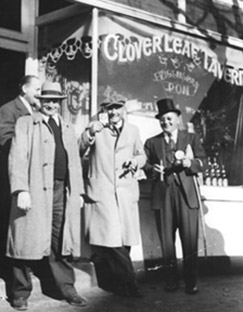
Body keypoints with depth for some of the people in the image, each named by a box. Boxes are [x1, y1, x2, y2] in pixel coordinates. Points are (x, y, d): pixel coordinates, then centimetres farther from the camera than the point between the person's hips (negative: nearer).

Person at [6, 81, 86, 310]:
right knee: (27, 242, 1)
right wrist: (21, 190, -14)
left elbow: (75, 163, 21)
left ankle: (67, 289, 17)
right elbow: (17, 158, -4)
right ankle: (21, 292, 13)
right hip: (35, 191, -4)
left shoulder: (68, 129, 21)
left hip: (63, 192, 4)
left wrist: (79, 191, 12)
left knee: (62, 242, 7)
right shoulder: (25, 124, 5)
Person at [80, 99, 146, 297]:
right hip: (101, 191, -3)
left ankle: (120, 284, 21)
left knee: (124, 241, 4)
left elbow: (141, 155, 25)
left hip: (126, 191, 3)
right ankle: (129, 282, 1)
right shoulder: (95, 128, 4)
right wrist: (90, 134, -21)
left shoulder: (133, 130, 14)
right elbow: (77, 152, -5)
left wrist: (136, 161, 2)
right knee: (111, 239, -11)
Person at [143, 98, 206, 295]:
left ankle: (191, 282, 6)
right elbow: (146, 166, 10)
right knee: (167, 242, 4)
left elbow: (202, 162, 4)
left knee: (190, 240, -5)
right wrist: (152, 170, -12)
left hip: (186, 195, -1)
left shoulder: (191, 138, 13)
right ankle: (172, 280, 15)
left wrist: (190, 163, -16)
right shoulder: (152, 143, 17)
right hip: (162, 196, 2)